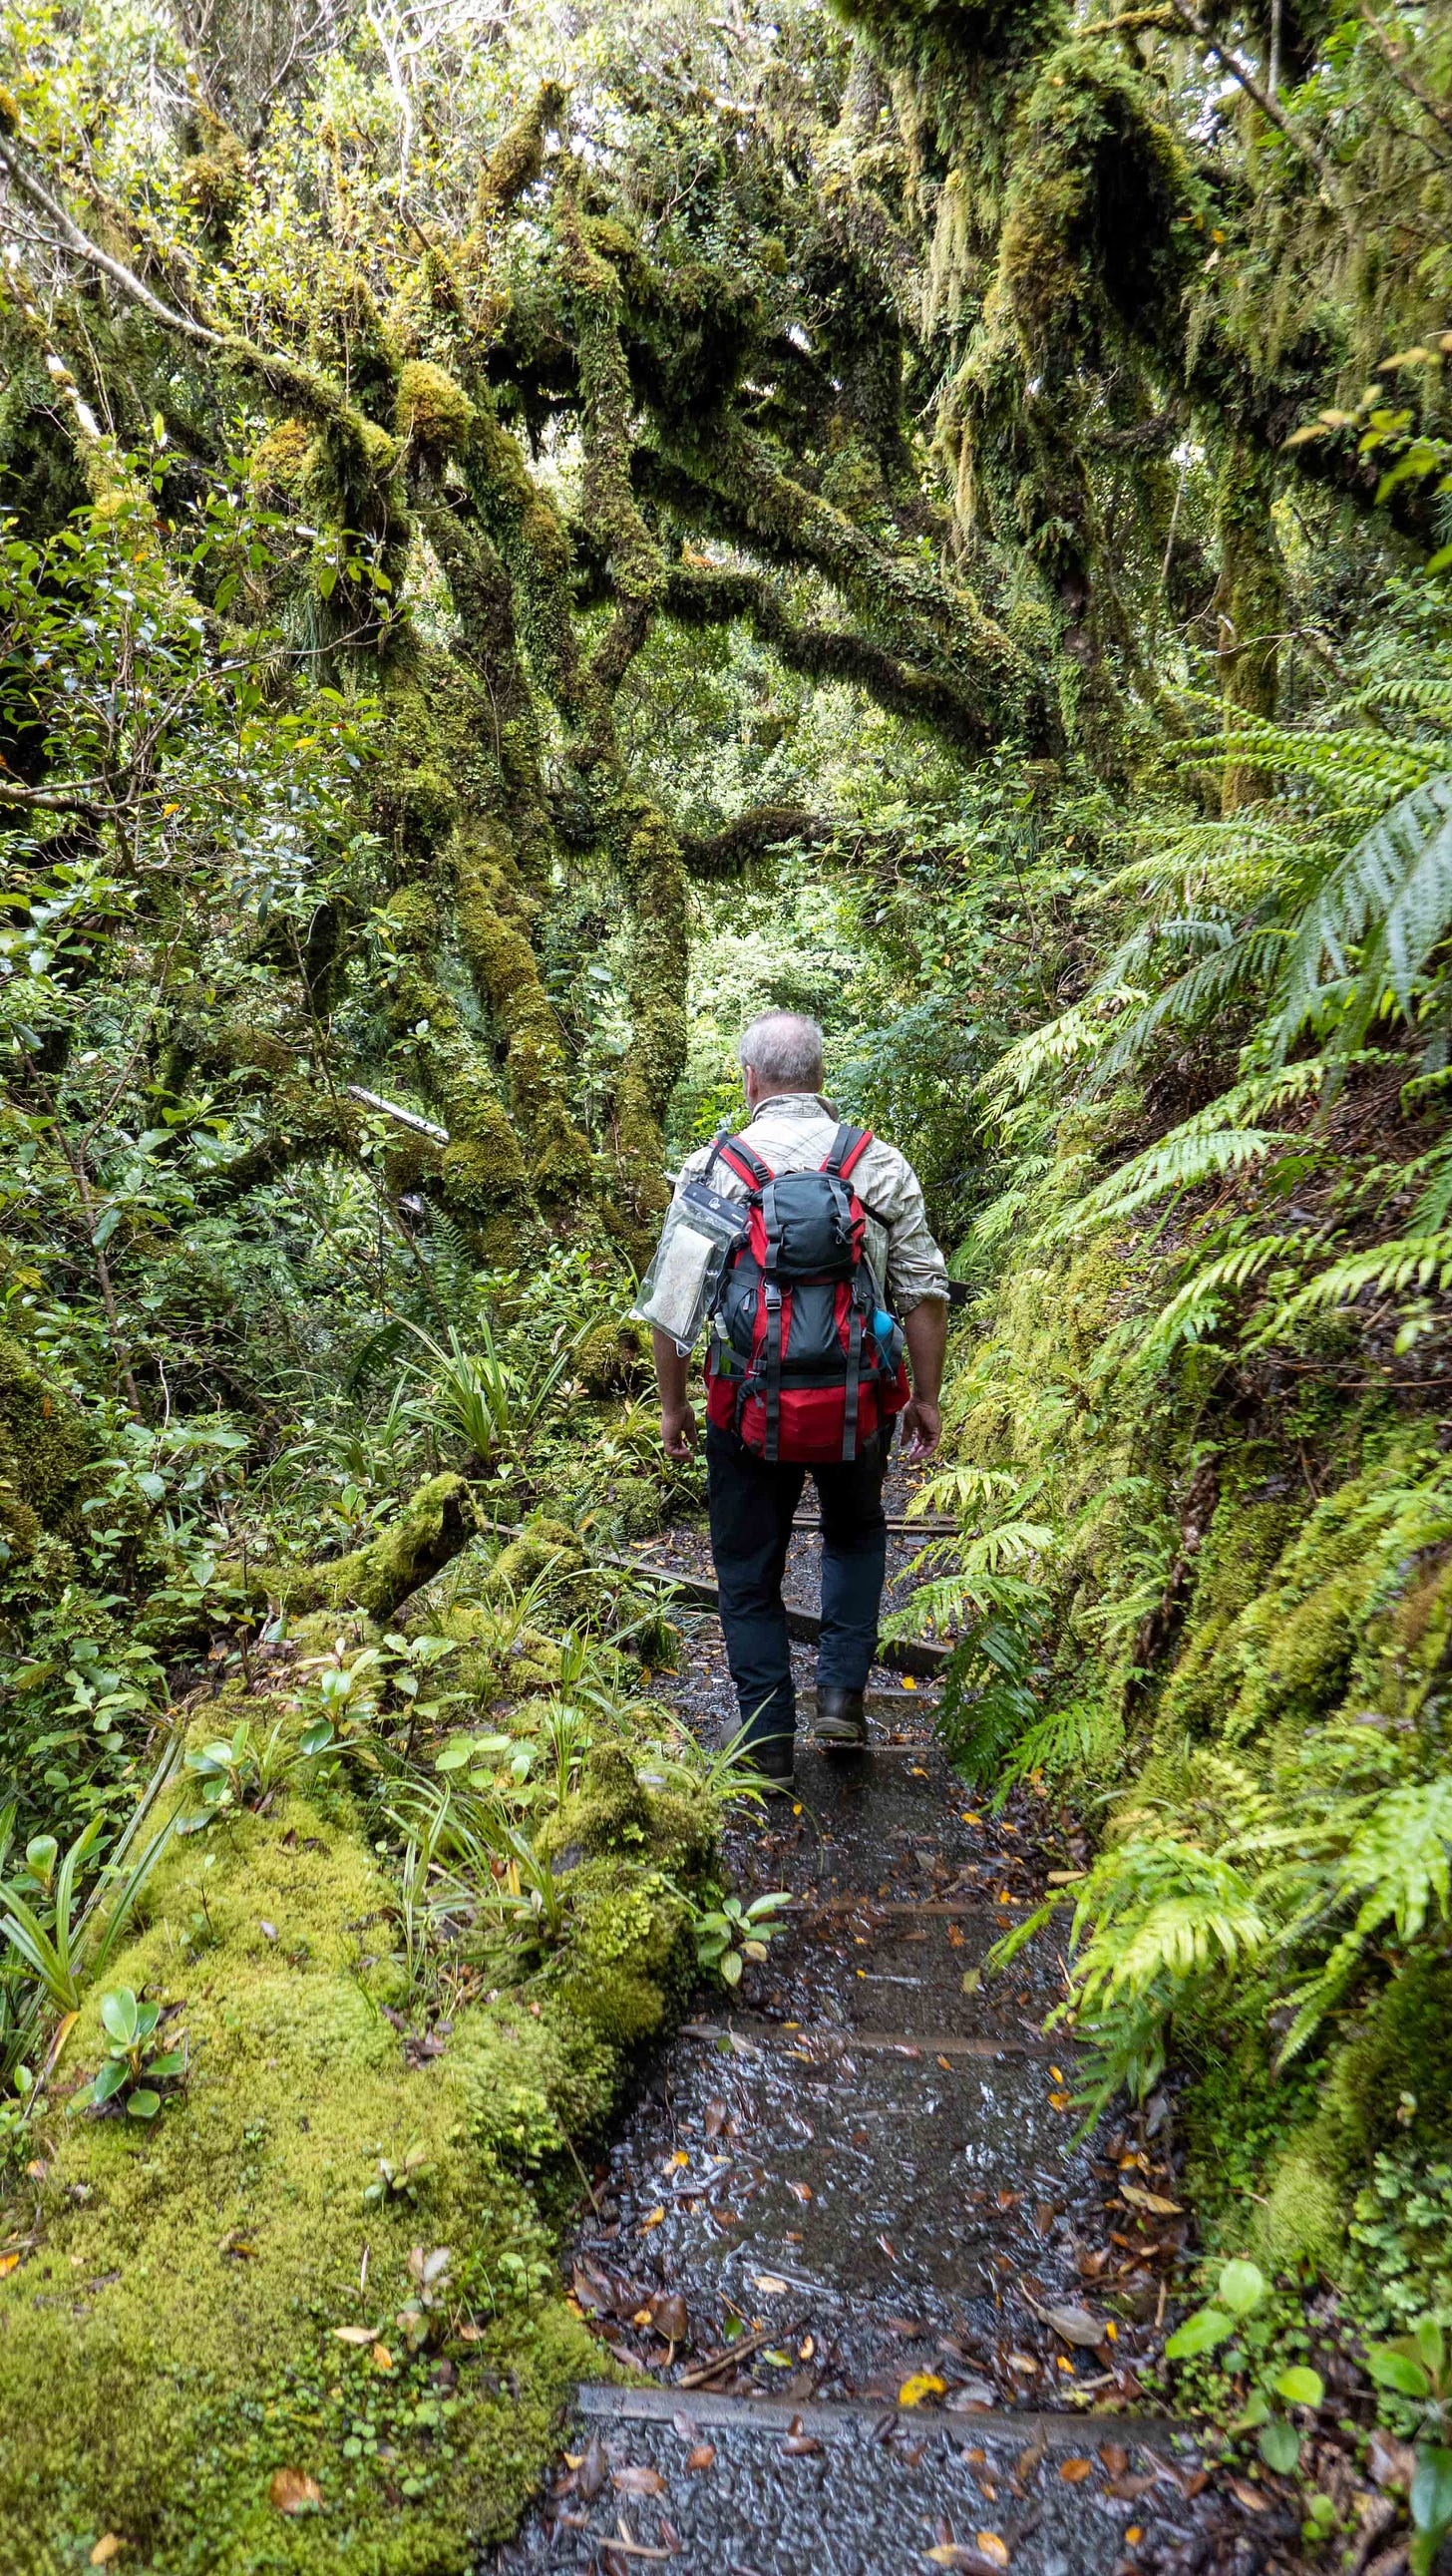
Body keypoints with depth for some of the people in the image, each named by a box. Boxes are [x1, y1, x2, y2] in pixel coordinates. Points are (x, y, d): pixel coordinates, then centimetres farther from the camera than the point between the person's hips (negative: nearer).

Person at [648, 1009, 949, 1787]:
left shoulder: (708, 1169, -5)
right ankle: (841, 1692, 19)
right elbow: (924, 1294, -2)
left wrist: (673, 1406, 8)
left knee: (749, 1575, 15)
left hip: (747, 1410, -1)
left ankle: (769, 1747, 21)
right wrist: (926, 1399, 9)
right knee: (856, 1534, 29)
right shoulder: (881, 1163, -3)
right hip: (858, 1403, 2)